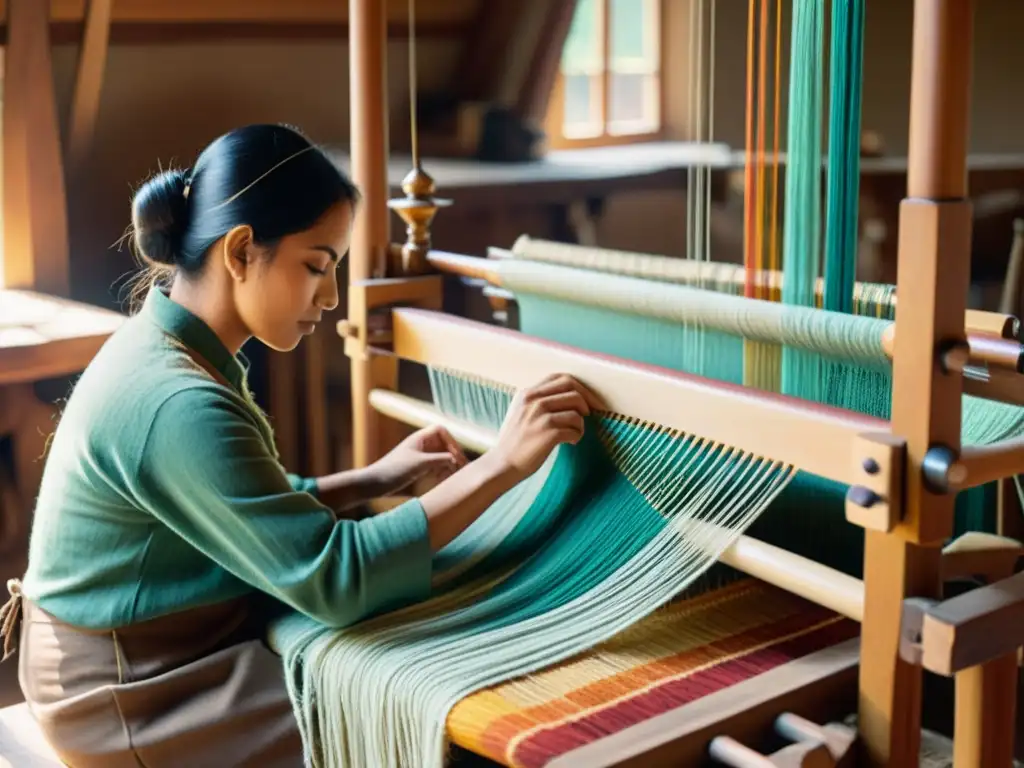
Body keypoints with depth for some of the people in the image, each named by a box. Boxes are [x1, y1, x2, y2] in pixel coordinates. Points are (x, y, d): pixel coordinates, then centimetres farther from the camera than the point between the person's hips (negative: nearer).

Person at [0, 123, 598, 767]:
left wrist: (376, 479, -2)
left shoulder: (166, 348, 1)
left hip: (152, 655, 9)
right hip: (136, 701, -9)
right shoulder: (176, 407, -29)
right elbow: (333, 579, -30)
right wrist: (504, 464, -30)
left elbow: (252, 517, 10)